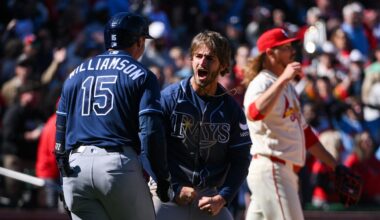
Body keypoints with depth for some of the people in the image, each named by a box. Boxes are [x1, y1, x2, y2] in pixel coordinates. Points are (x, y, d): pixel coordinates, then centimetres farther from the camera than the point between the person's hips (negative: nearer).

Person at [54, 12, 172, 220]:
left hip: (76, 166, 5)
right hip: (118, 163, -4)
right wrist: (163, 178, -3)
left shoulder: (75, 75, 19)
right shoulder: (141, 75, 4)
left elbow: (61, 131, 17)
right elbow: (151, 131, -7)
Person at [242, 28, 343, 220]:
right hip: (270, 169, -9)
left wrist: (334, 166, 22)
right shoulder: (261, 84, -11)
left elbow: (304, 131, 25)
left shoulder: (287, 86, 20)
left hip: (287, 171, 9)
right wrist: (283, 79, -36)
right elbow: (254, 114, -35)